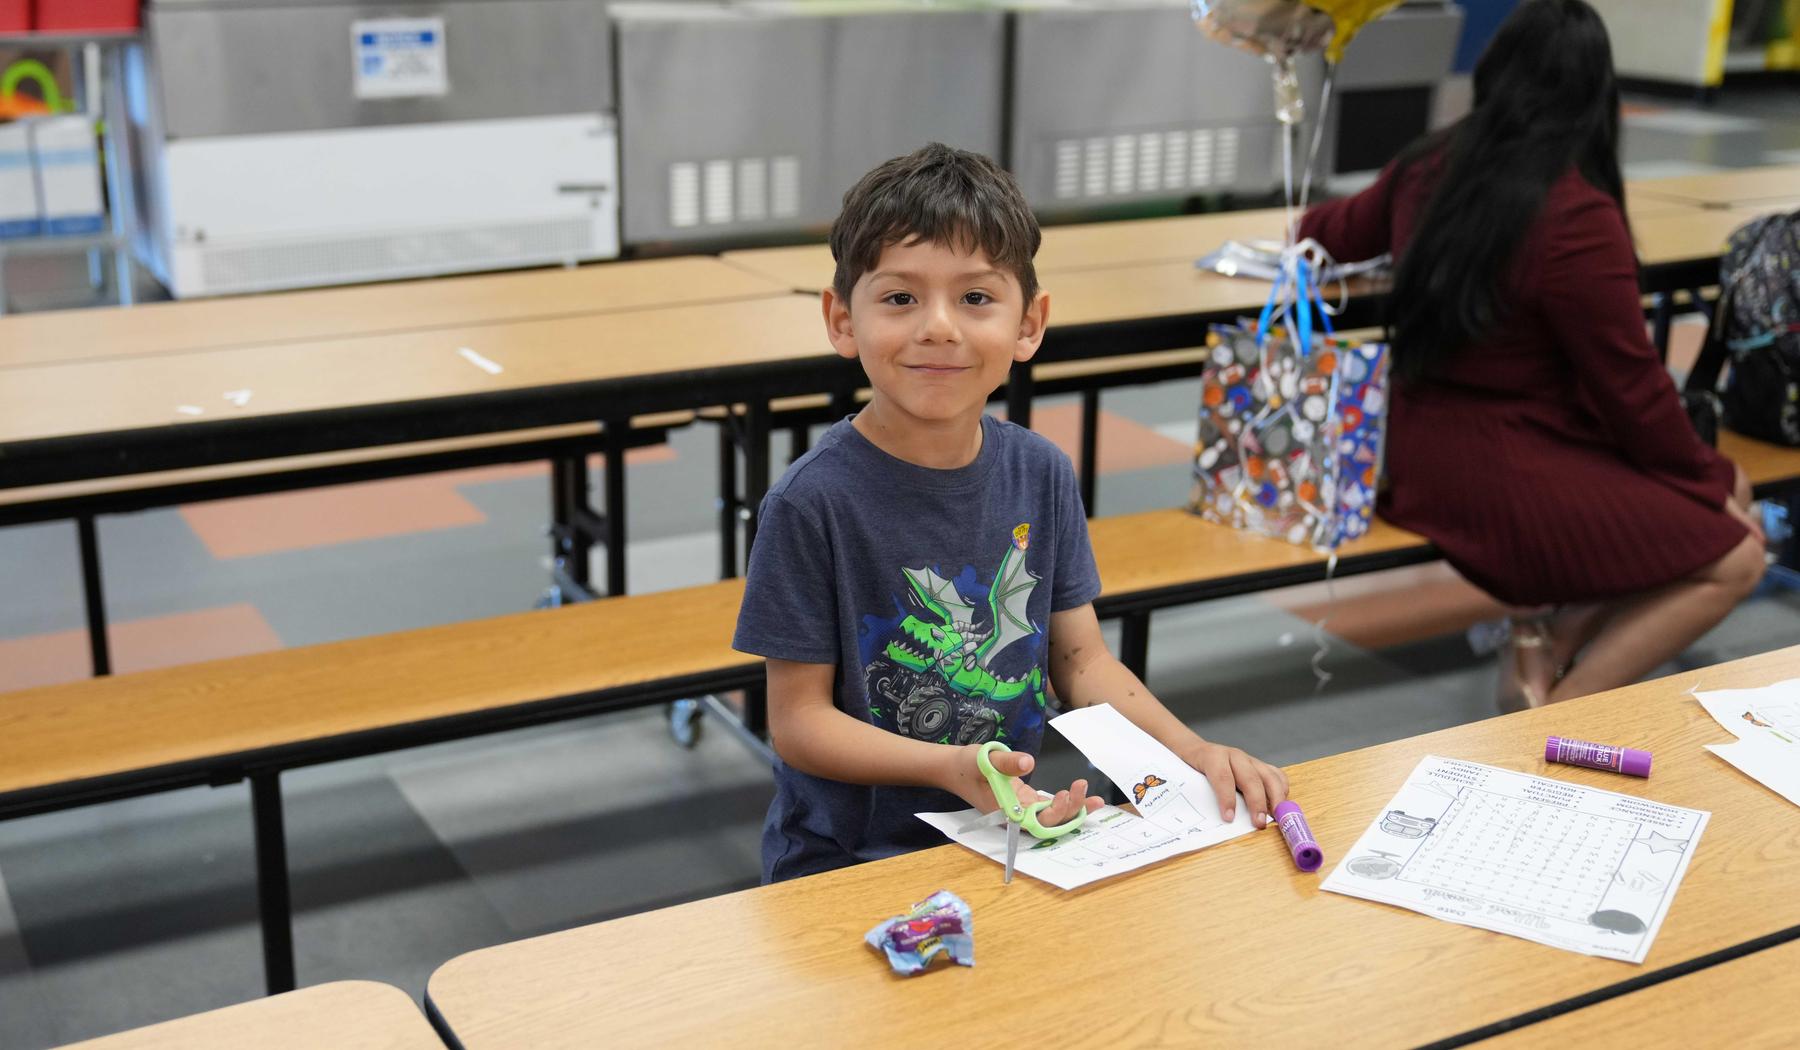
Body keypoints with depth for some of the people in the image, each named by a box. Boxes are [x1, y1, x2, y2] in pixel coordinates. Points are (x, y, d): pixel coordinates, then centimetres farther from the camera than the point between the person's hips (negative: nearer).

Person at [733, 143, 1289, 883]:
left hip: (1006, 837, 5)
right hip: (843, 863, -5)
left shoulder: (1040, 475, 1)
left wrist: (1190, 751, -8)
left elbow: (1081, 657, 8)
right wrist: (950, 767, -25)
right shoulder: (812, 503, -15)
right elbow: (798, 721, -11)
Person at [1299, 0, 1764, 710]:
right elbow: (1630, 387, -14)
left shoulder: (1429, 166, 0)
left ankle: (1544, 638, 6)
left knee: (1727, 492, 16)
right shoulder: (1576, 215, -22)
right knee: (1734, 555, 0)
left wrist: (1310, 226, 47)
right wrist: (1707, 478, 3)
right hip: (1503, 477, -9)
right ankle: (1555, 714, -5)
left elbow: (1345, 231, 22)